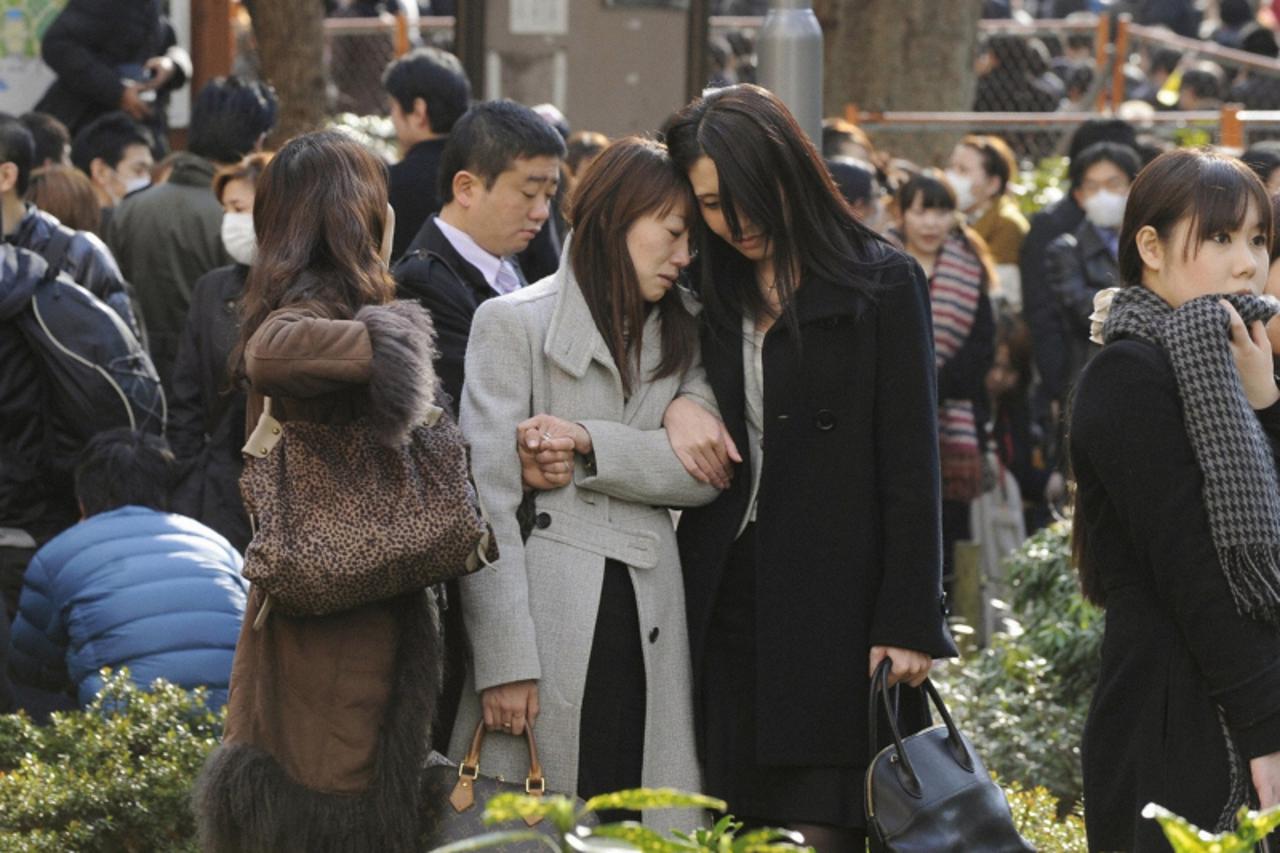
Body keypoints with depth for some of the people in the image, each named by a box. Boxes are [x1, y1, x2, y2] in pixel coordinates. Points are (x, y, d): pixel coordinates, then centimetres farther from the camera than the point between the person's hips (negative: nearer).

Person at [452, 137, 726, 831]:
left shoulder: (681, 334, 18)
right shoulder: (515, 323, 1)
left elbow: (708, 469, 2)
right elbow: (487, 500, -7)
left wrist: (587, 442, -12)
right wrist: (505, 662, -14)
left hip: (646, 621, 5)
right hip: (548, 611, -5)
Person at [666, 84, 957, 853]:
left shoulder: (882, 285, -1)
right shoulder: (714, 293, 14)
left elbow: (910, 463, -5)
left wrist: (908, 623, -10)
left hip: (839, 604, -4)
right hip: (729, 601, 5)